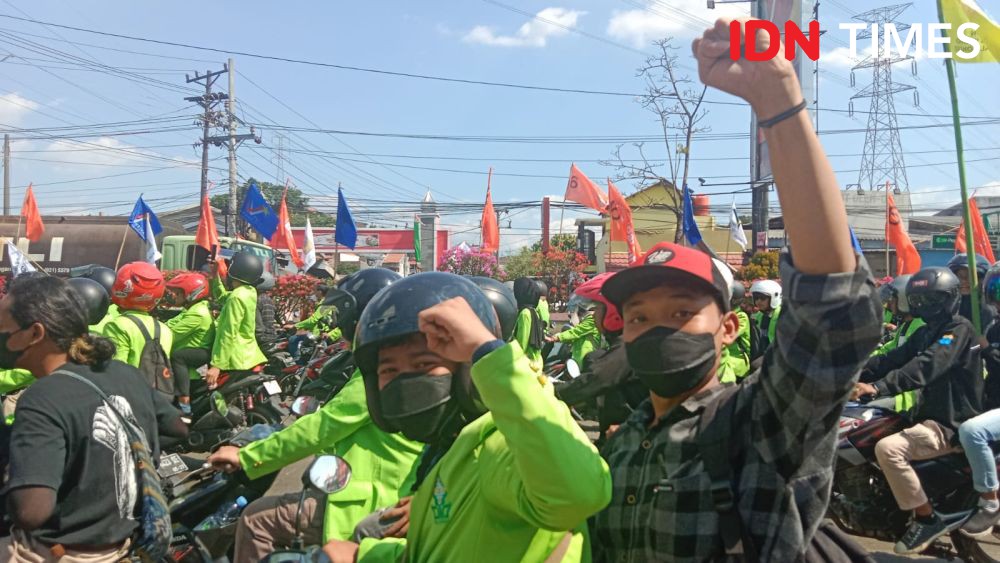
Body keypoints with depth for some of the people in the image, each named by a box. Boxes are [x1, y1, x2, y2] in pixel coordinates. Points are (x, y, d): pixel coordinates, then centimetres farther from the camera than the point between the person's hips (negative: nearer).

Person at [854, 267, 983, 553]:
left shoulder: (959, 329, -14)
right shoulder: (927, 333, 16)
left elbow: (926, 367, -31)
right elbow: (893, 358, 7)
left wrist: (877, 387, -42)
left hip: (953, 424, -10)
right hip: (930, 414, 10)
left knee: (888, 448, -30)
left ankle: (926, 518, -16)